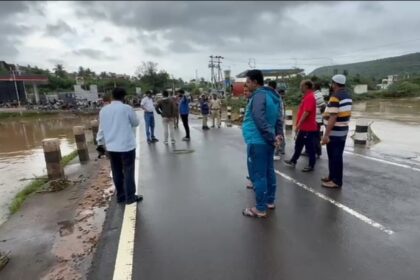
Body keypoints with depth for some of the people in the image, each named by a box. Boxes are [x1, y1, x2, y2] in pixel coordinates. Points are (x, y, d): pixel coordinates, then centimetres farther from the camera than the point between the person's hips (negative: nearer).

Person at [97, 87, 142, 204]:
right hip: (126, 146, -5)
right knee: (128, 172, 5)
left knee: (117, 172, 13)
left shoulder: (103, 110, 3)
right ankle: (130, 197, 10)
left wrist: (100, 143, 17)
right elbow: (135, 123, 3)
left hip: (111, 147, 5)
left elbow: (101, 128, 8)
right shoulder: (127, 108, -10)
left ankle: (120, 196, 23)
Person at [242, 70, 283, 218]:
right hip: (267, 141, 10)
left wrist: (271, 138, -16)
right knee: (268, 172, 17)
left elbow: (260, 121, -23)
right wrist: (278, 134, 4)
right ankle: (269, 201, 31)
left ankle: (260, 209, 8)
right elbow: (278, 117, 12)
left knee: (258, 175, -2)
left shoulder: (258, 96, -16)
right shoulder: (271, 95, 13)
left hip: (257, 142, -10)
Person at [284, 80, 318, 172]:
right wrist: (299, 125, 21)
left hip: (308, 128, -10)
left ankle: (311, 165, 13)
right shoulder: (306, 96, 15)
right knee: (298, 145, 17)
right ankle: (293, 161, 29)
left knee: (310, 147, 2)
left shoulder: (310, 97, -18)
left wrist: (298, 124, -23)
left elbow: (306, 112, -25)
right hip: (303, 127, 10)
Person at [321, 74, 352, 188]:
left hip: (334, 133, -9)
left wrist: (326, 134, -23)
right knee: (337, 156, 16)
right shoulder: (348, 95, 12)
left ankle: (336, 181, 8)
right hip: (343, 131, 9)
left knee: (334, 156, 0)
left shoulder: (335, 97, -18)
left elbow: (333, 118, -24)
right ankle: (332, 176, 29)